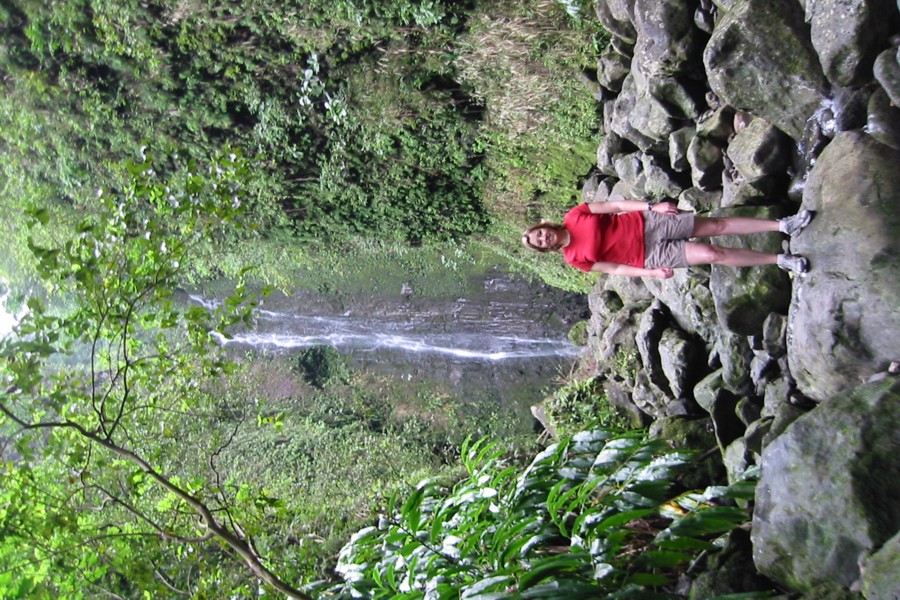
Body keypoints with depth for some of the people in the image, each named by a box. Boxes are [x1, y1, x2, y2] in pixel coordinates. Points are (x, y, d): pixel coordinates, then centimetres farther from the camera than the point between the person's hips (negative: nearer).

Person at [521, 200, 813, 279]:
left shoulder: (574, 216, -5)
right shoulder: (575, 258, -8)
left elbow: (615, 205, -1)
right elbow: (615, 268, -5)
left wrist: (653, 205, -9)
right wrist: (652, 273, -13)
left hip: (646, 222, 2)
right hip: (649, 254, -2)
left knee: (718, 225, -2)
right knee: (713, 254, -10)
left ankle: (783, 225, 10)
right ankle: (781, 260, 2)